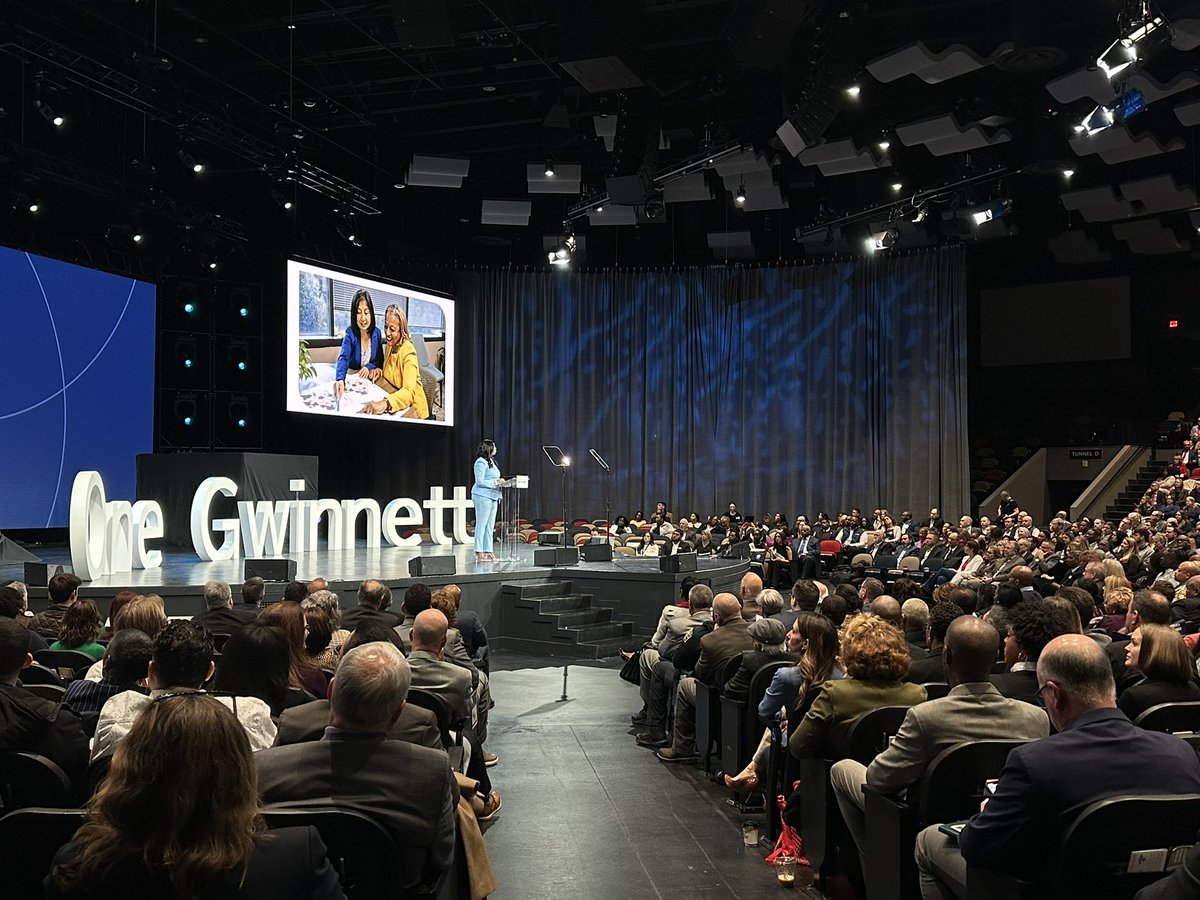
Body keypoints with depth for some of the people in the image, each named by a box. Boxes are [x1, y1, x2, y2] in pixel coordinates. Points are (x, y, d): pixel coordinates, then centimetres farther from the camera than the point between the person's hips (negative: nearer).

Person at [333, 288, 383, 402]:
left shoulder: (376, 333, -4)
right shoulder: (350, 333, -16)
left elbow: (380, 360, 6)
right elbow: (344, 358, -32)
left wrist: (369, 367, -18)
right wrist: (340, 380, -53)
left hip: (369, 379, 3)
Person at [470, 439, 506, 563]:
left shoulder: (491, 461, 18)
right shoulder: (481, 462, -12)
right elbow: (480, 481, -17)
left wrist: (499, 482, 9)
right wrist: (495, 482, -17)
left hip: (492, 496, 10)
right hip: (483, 496, -10)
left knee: (490, 526, 9)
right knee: (481, 524, -6)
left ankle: (488, 551, 13)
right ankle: (479, 553, -3)